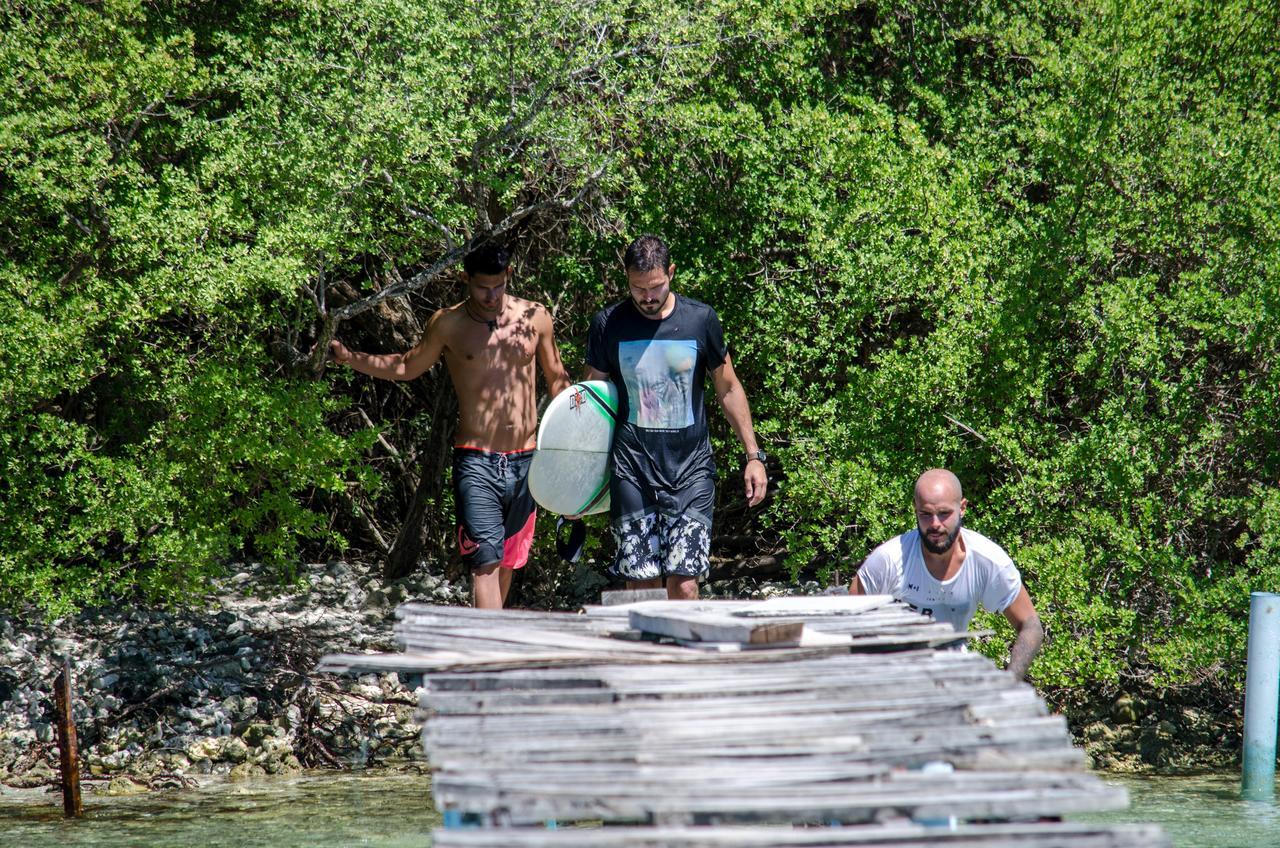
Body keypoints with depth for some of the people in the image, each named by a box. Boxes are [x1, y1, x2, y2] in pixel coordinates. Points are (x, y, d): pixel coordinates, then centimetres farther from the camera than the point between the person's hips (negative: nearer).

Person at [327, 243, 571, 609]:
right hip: (476, 463, -3)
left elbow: (557, 379, 17)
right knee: (485, 560, -15)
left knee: (507, 561, 11)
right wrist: (348, 357, 6)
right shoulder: (448, 325, 1)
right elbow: (407, 367, 17)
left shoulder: (535, 317, 6)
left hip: (525, 460, 3)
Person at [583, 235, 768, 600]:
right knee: (641, 586, -2)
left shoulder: (700, 319, 2)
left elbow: (728, 388, 12)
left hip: (690, 469, -1)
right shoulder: (609, 324, 2)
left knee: (683, 584, -11)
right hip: (632, 470, 1)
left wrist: (753, 455, 9)